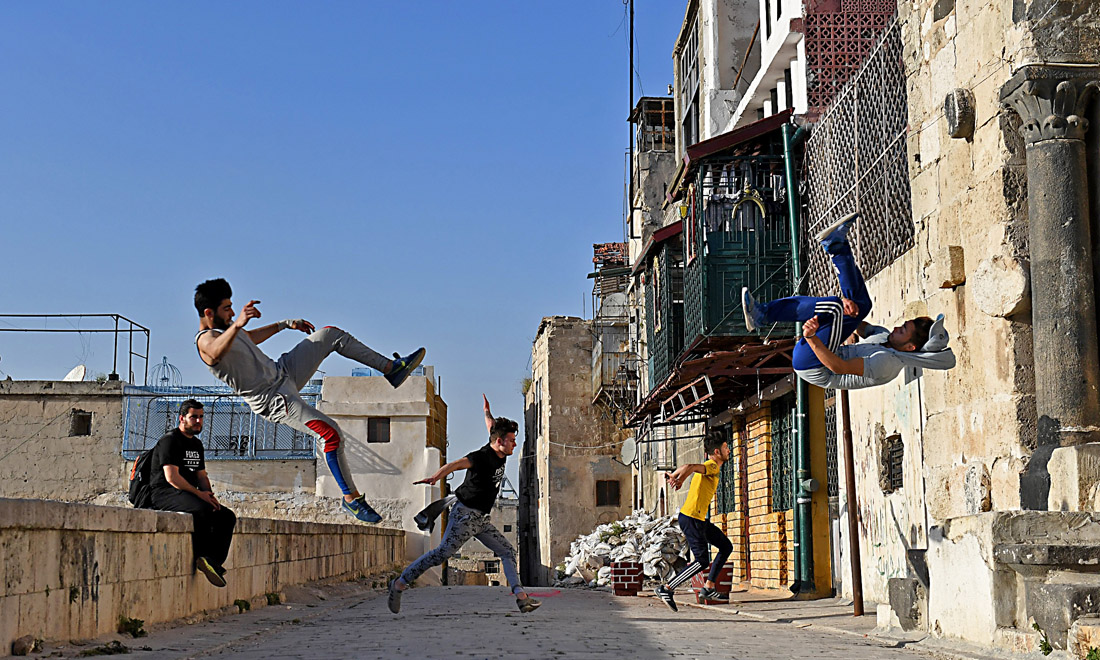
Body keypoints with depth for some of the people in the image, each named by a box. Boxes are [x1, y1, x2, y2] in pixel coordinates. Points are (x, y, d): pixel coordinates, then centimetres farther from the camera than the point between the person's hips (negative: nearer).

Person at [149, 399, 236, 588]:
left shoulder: (197, 444, 20)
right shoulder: (170, 440, -7)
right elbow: (171, 477, -17)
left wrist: (210, 495, 1)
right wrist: (199, 494, -20)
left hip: (188, 495, 9)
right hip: (165, 494, -9)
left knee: (227, 516, -10)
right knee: (202, 509, -35)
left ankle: (213, 561, -24)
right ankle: (200, 558, -28)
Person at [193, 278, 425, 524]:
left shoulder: (225, 326, 10)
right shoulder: (206, 340, -21)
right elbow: (217, 351, -48)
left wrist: (285, 324, 35)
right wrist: (237, 324, -66)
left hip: (282, 371, 10)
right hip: (273, 398, -10)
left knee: (330, 335, 10)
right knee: (330, 434, -24)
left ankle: (391, 368, 15)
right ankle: (351, 498, -11)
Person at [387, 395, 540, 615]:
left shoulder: (501, 454, 7)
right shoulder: (482, 457, -19)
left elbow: (492, 426, 27)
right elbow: (456, 464, -35)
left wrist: (487, 411, 47)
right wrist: (435, 477, -53)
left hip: (481, 519, 9)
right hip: (465, 514, -9)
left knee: (507, 550, 6)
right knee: (443, 553, -10)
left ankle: (520, 596, 5)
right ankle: (400, 583, 0)